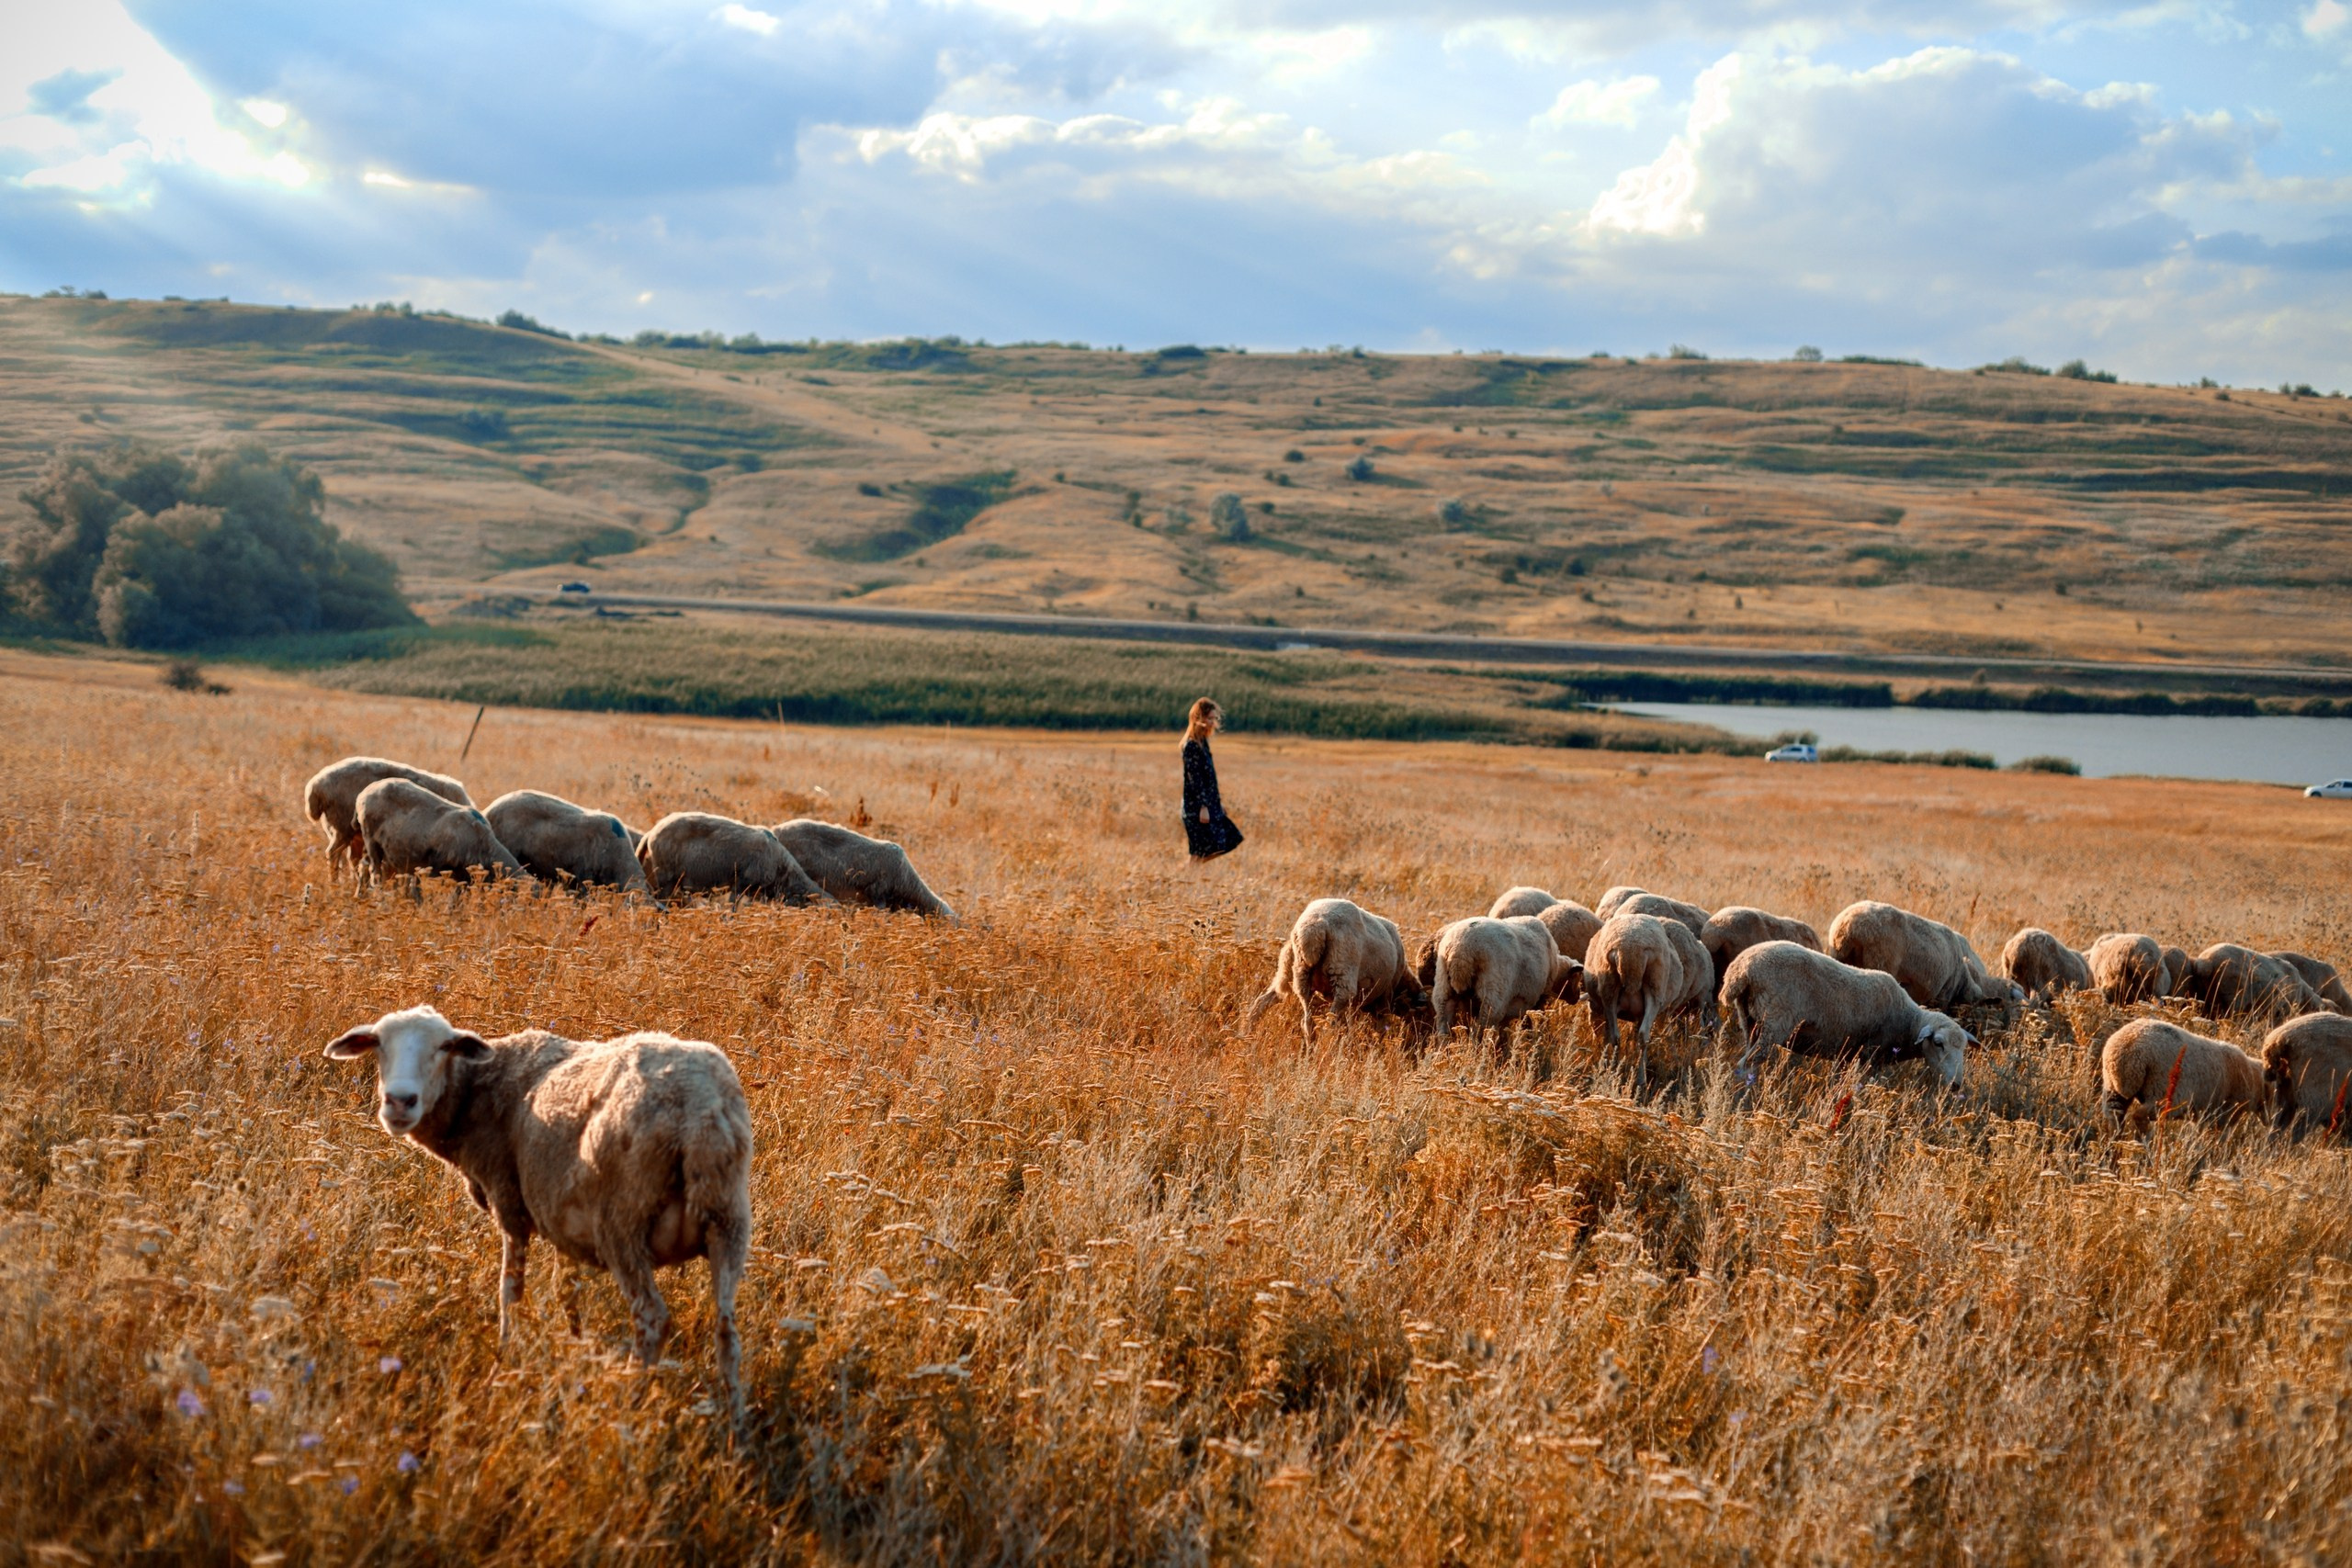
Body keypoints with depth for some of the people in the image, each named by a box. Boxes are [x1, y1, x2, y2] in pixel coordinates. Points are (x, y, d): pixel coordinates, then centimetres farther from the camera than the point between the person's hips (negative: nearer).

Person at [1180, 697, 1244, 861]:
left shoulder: (1203, 742, 13)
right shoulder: (1191, 745, -16)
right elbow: (1194, 779, -19)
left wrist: (1218, 801, 20)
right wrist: (1202, 807, -21)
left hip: (1209, 804, 10)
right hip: (1197, 806, -10)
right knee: (1202, 852, -8)